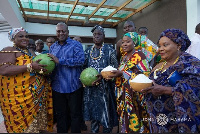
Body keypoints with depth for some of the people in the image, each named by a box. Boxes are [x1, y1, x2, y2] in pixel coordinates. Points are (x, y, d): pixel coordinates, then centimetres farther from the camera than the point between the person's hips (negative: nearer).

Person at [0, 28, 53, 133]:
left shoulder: (30, 52, 18)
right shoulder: (9, 51, -6)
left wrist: (44, 69, 7)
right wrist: (30, 66, -24)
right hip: (20, 99, -7)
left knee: (38, 124, 16)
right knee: (23, 126, 5)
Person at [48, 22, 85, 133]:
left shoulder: (76, 45, -4)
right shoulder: (53, 47, 13)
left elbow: (80, 60, -19)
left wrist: (60, 61, -19)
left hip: (73, 86, -4)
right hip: (57, 86, 5)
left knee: (75, 114, 11)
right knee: (60, 114, 19)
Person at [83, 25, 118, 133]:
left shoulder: (109, 50, -1)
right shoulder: (88, 51, 11)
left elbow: (114, 68, -6)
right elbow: (84, 67, 14)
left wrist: (102, 76, -19)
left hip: (104, 86, -3)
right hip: (90, 87, 4)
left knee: (105, 113, 3)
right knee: (93, 111, 14)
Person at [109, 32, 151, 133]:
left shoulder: (139, 55, -8)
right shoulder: (123, 58, 14)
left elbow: (145, 74, -18)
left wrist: (122, 73, -22)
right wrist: (115, 74, -2)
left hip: (135, 95, -6)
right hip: (123, 94, 6)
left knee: (134, 120, 0)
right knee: (125, 120, 14)